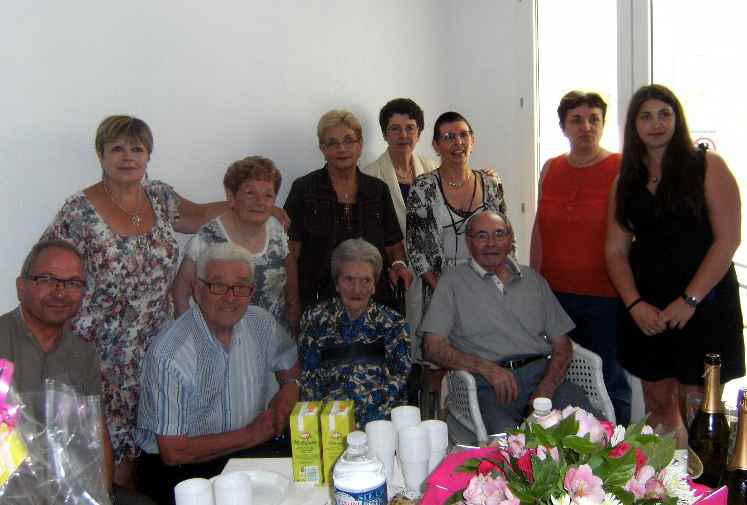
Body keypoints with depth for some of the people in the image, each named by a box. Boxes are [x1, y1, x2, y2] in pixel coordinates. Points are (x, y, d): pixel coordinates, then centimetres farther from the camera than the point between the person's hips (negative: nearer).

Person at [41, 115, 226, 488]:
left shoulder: (160, 197, 5)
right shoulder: (79, 212, -10)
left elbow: (198, 216, 24)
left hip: (156, 353, 5)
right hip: (103, 361, -4)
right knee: (113, 459, -1)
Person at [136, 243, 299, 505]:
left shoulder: (261, 322, -2)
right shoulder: (171, 354, -21)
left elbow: (290, 366, 20)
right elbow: (173, 451, -19)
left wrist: (289, 390, -2)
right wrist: (250, 434, -13)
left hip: (248, 451, 6)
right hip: (178, 467, -6)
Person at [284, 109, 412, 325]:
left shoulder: (378, 190, 8)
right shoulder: (304, 189, -2)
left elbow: (393, 243, 16)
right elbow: (291, 254, -4)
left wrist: (398, 264, -5)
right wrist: (294, 307, -11)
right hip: (318, 300, -2)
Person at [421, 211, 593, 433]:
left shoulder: (533, 279, 21)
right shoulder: (454, 281, 10)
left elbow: (562, 345, 17)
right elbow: (433, 347, 2)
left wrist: (547, 388, -3)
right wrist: (486, 367, -13)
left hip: (543, 374, 3)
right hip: (488, 383, -3)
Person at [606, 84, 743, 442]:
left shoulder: (707, 166, -2)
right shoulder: (626, 181, 10)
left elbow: (728, 239, -9)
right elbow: (616, 251, 6)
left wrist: (689, 301, -15)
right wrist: (635, 305, -8)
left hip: (703, 304, -4)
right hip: (647, 310, 4)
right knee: (658, 404, 12)